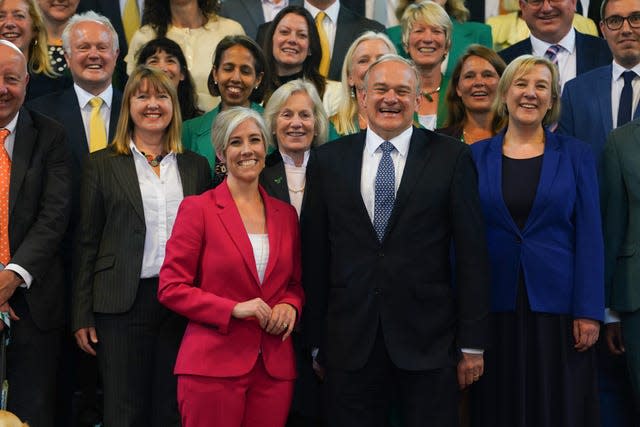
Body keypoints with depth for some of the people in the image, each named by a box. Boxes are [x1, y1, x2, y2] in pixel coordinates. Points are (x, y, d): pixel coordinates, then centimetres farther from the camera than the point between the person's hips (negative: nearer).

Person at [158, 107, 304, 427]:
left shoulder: (285, 214, 11)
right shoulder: (198, 208, -2)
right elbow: (171, 288, -5)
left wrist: (290, 305, -2)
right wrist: (234, 309, -15)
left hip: (275, 367, 4)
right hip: (213, 365, -4)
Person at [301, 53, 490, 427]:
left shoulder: (451, 157, 0)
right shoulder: (328, 161, 6)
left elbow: (472, 253, -1)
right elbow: (314, 254, 7)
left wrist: (472, 343, -3)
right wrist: (316, 340, 6)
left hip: (429, 339, -1)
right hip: (350, 341, 2)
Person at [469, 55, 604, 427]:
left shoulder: (576, 155, 3)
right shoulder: (477, 156, 5)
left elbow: (590, 236, -1)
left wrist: (589, 311, -8)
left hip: (558, 305, -1)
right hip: (496, 308, 1)